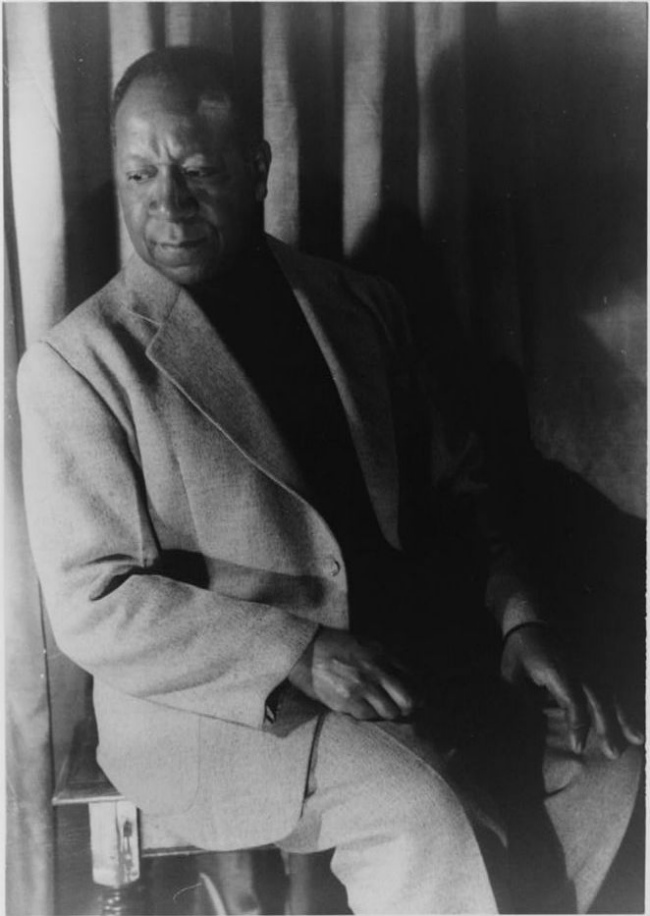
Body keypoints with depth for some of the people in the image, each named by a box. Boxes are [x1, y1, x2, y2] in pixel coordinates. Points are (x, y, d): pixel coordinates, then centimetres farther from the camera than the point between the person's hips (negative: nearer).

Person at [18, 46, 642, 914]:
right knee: (421, 814, -26)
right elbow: (93, 606, -12)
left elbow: (450, 483, 13)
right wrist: (299, 654, -20)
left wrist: (518, 613, -3)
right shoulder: (78, 364, -9)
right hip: (205, 697, -5)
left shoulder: (361, 308, 7)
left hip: (396, 656, 6)